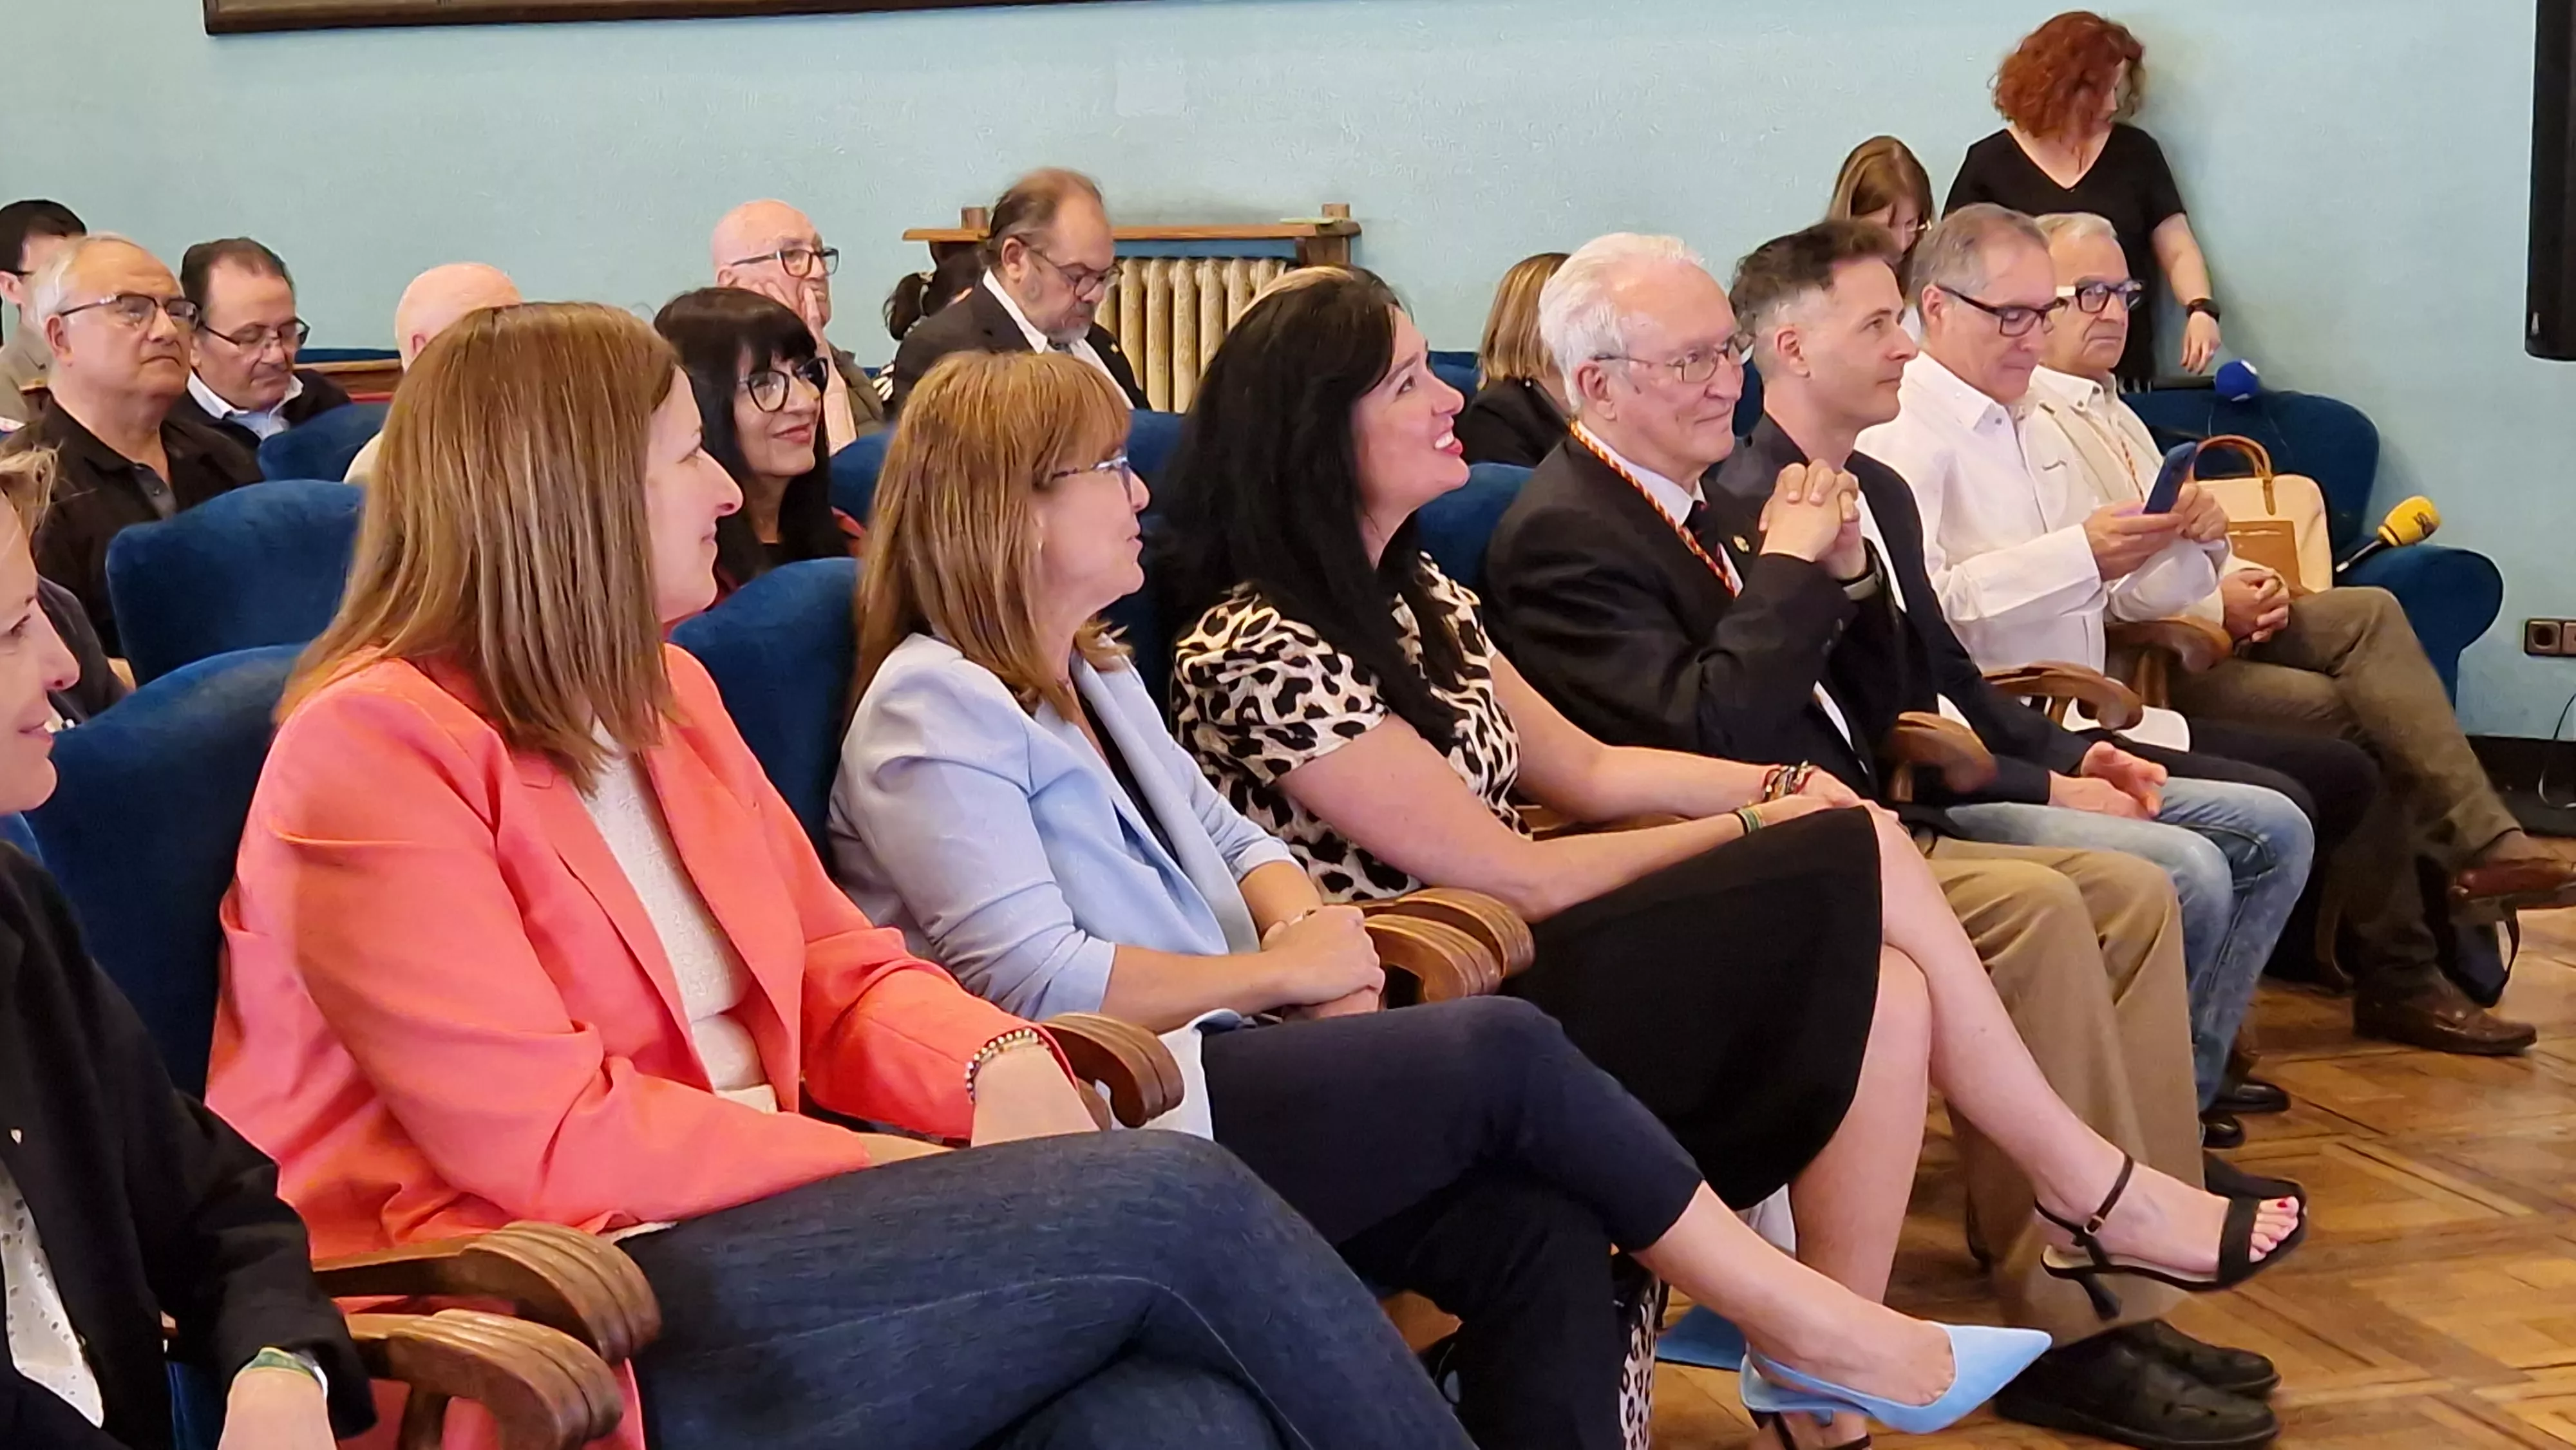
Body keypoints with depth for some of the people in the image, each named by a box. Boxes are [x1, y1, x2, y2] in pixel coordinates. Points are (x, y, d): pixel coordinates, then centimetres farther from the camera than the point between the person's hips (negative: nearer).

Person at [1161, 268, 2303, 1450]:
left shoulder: (1412, 594, 11)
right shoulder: (1261, 650, -17)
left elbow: (1585, 770, 16)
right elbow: (1513, 876, -16)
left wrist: (1775, 787, -1)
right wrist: (1759, 830, -6)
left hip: (1506, 967, 8)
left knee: (1880, 985, -15)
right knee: (1856, 856, -13)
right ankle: (2090, 1183, 4)